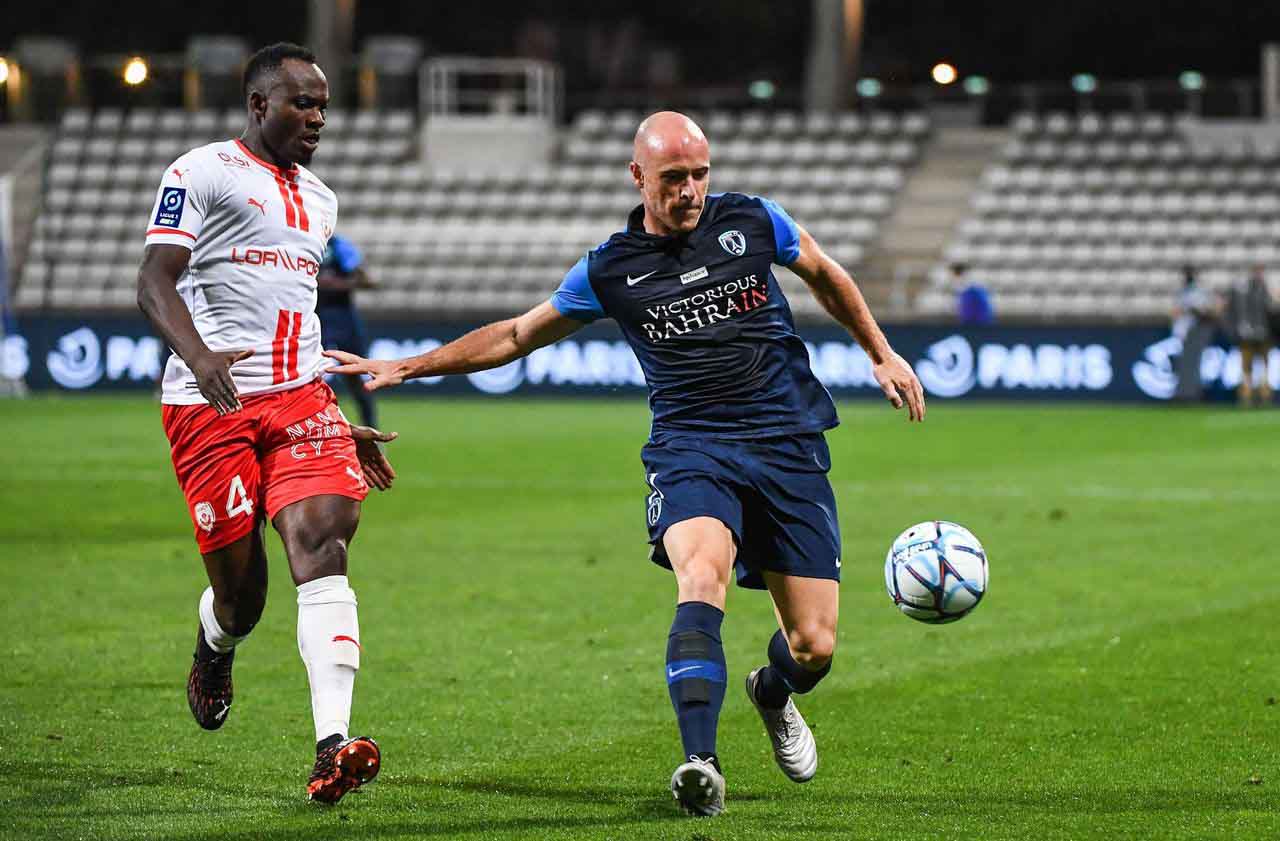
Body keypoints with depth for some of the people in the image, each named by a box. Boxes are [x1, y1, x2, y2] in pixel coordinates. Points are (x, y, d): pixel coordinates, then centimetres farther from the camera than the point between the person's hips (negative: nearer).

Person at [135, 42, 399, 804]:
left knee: (321, 540, -18)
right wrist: (197, 354, -30)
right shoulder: (202, 172, -1)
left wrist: (344, 423, 29)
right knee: (241, 587, -2)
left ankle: (333, 744, -29)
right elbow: (155, 282, -11)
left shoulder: (320, 201, 22)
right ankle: (215, 650, 38)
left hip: (299, 398, 5)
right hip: (211, 402, -5)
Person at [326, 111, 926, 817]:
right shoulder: (610, 270, 3)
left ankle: (773, 693, 36)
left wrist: (881, 353, 24)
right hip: (690, 447, -1)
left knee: (813, 647, -2)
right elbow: (515, 336, 15)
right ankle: (700, 764, -40)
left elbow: (826, 276, 24)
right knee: (701, 577, -33)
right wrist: (406, 367, 11)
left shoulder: (753, 222, 4)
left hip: (790, 446, 1)